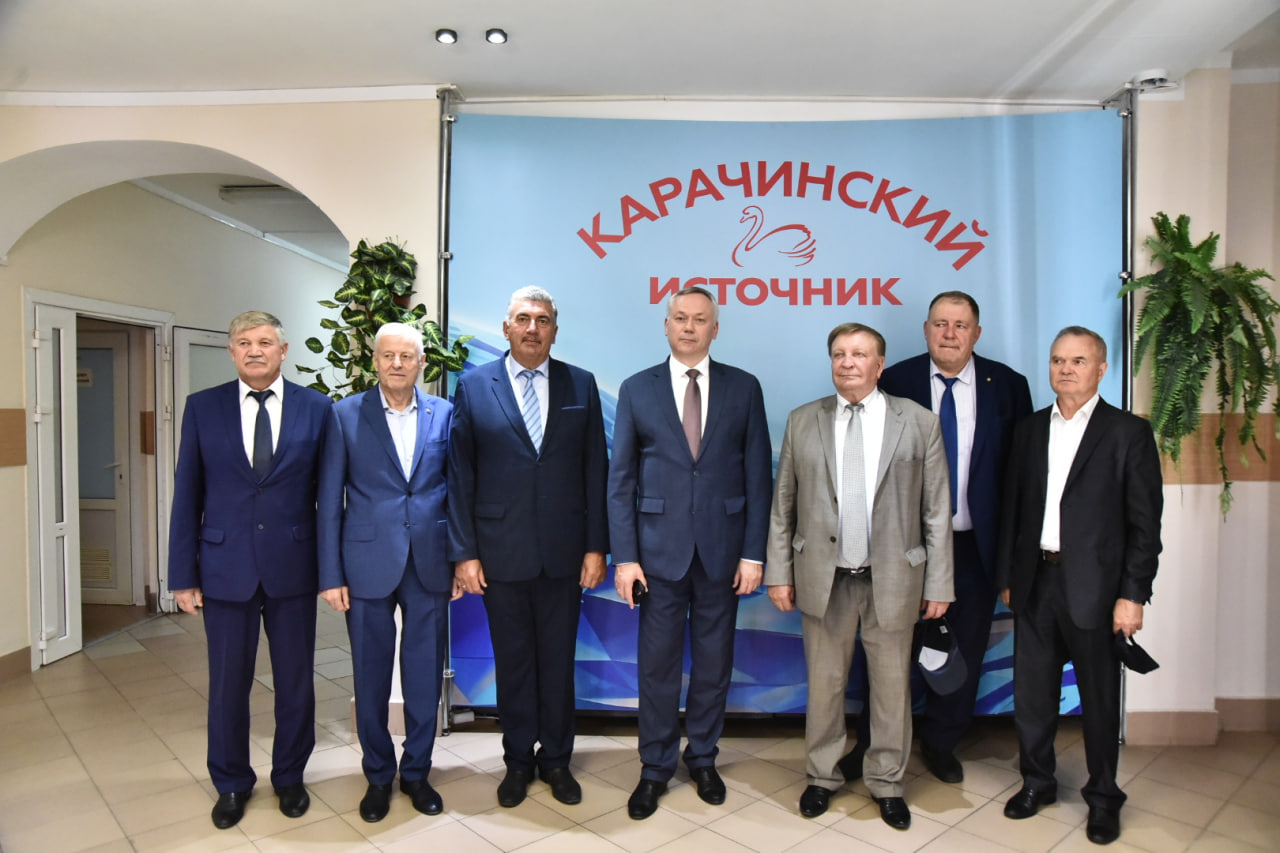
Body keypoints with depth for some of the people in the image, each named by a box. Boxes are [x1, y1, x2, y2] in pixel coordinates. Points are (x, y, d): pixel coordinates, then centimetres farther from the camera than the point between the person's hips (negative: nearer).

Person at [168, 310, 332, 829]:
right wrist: (182, 574, 0)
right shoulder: (203, 407, 2)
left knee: (295, 680, 12)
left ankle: (289, 777, 33)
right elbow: (187, 495, 2)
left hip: (293, 566, 0)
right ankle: (231, 783, 34)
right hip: (225, 567, 1)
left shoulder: (316, 407, -1)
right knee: (228, 683, 12)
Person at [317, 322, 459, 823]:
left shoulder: (444, 415, 3)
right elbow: (329, 501, -1)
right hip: (368, 565, -1)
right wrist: (331, 575, -4)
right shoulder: (345, 415, 0)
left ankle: (416, 772, 31)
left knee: (425, 678, 11)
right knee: (371, 679, 11)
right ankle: (378, 776, 31)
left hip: (430, 565, 1)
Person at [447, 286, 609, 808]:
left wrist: (596, 546, -2)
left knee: (558, 661, 12)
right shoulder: (473, 386, 1)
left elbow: (595, 470, 2)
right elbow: (460, 475, 0)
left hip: (564, 551, 1)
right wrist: (464, 551, -4)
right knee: (512, 661, 13)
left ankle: (556, 759, 31)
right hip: (501, 551, 0)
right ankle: (518, 761, 32)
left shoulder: (581, 385, 3)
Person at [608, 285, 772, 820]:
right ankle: (656, 767, 27)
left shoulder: (744, 388, 2)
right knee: (658, 662, 8)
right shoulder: (637, 390, 1)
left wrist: (753, 553, -4)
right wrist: (624, 556, -5)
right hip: (659, 548, 0)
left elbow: (757, 474, 1)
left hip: (722, 548, 1)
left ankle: (703, 759, 33)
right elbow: (621, 479, 0)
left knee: (713, 660, 13)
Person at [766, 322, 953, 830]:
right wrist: (780, 572, 1)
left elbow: (937, 511, 0)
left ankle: (887, 782, 33)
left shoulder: (919, 423, 0)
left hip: (893, 578, 0)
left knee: (891, 684, 12)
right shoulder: (802, 422, 3)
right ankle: (822, 775, 34)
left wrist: (939, 583, -1)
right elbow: (783, 506, 4)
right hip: (824, 577, 1)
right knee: (824, 683, 13)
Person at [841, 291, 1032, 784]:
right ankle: (872, 744, 29)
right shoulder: (894, 382, -4)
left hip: (976, 545, 2)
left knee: (964, 651, 15)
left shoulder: (1008, 386, 0)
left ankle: (940, 743, 36)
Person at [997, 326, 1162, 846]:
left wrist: (1133, 595, -10)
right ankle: (1037, 781, 33)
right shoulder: (1029, 430, 8)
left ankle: (1102, 797, 30)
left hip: (1094, 586, -3)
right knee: (1032, 691, 13)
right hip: (1035, 582, 4)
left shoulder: (1128, 432, -4)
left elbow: (1145, 523, -6)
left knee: (1099, 698, 10)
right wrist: (1007, 577, 8)